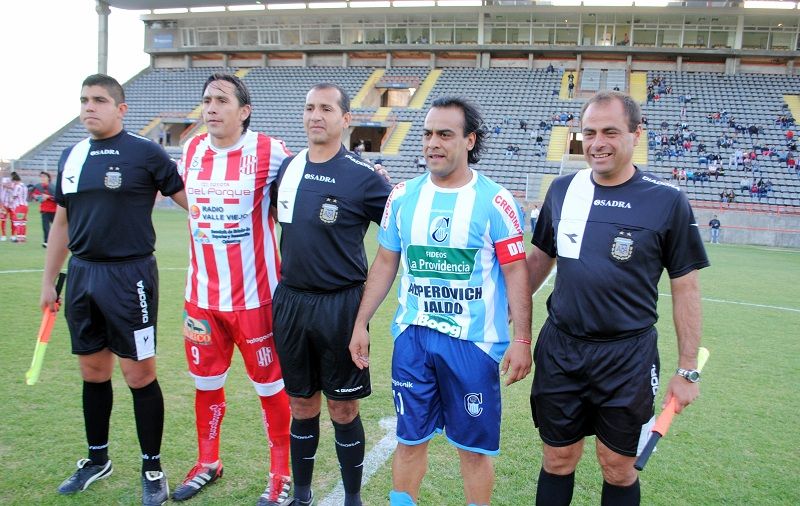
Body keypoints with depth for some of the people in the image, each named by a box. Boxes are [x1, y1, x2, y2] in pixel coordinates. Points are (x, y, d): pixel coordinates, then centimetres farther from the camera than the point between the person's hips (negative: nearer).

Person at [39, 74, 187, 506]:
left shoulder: (145, 153, -6)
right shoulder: (71, 156, 11)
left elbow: (191, 200, -3)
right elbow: (62, 222, 17)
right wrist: (49, 280, 17)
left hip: (129, 275, -6)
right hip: (82, 274, 6)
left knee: (139, 375, -1)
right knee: (93, 372, 15)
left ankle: (152, 469, 15)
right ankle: (97, 459, 33)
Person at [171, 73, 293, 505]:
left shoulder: (268, 152, -11)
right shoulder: (191, 150, 5)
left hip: (255, 296, -5)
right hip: (201, 295, 5)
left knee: (270, 386, 7)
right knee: (206, 383, 17)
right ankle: (207, 463, 38)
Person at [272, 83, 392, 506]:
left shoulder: (362, 177, -10)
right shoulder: (286, 167, 5)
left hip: (339, 306, -4)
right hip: (290, 302, 4)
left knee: (343, 411, 7)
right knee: (301, 407, 16)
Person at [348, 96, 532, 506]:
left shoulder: (494, 201, -8)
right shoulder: (403, 196, 4)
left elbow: (515, 272, -6)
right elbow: (385, 264, 10)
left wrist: (522, 339, -10)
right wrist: (361, 323, 9)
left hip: (473, 342, -3)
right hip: (412, 337, 3)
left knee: (474, 446, 10)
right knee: (410, 438, 15)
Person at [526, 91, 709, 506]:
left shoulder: (667, 200, -8)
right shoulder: (562, 189, 2)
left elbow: (685, 288, -3)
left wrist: (687, 370, -2)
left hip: (628, 357, -2)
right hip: (559, 348, 3)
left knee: (618, 468, 11)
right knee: (558, 460, 14)